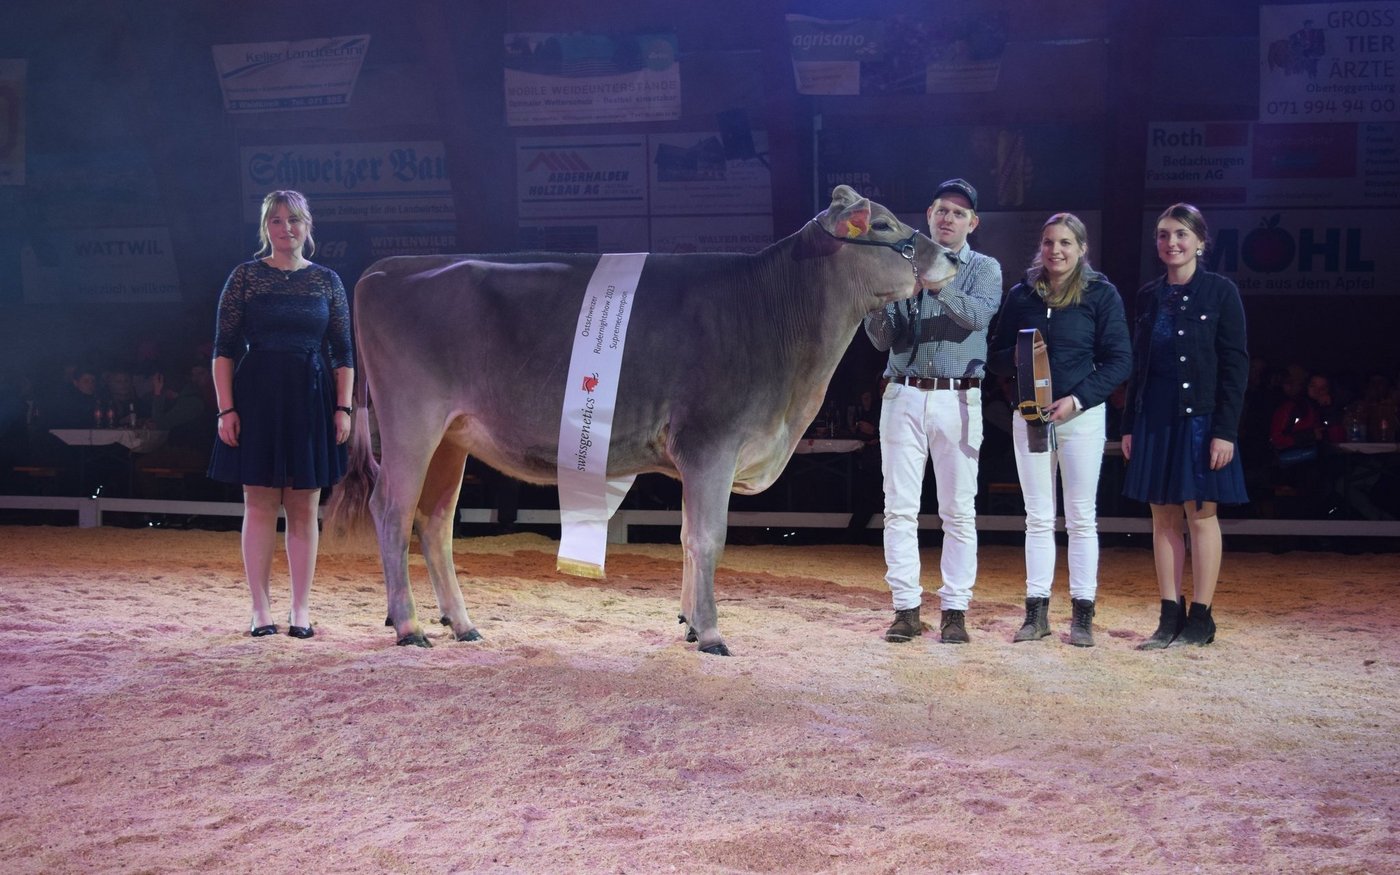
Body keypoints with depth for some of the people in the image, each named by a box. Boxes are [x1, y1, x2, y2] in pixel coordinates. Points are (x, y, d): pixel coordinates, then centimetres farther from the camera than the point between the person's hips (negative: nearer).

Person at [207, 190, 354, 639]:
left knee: (304, 507, 4)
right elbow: (223, 349, -1)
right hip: (256, 397, -2)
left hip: (309, 399, 2)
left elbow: (344, 353, 8)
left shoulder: (327, 281, 7)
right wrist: (225, 409, -8)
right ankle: (261, 608, 7)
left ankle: (301, 609, 10)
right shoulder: (245, 276, 1)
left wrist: (343, 407, -1)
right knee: (259, 504, 0)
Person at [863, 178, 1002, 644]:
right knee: (900, 508, 0)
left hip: (958, 400, -2)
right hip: (903, 396, 2)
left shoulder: (984, 269, 7)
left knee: (959, 512, 0)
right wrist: (875, 302, -13)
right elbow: (883, 339, 7)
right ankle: (906, 608, 5)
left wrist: (937, 284, -31)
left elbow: (980, 314, -16)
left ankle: (955, 610, 5)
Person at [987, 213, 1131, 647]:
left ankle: (1082, 614, 6)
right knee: (1038, 517, 6)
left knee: (1081, 518, 2)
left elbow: (1119, 361, -4)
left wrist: (1077, 399, -15)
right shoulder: (1021, 295, 7)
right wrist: (1016, 356, -12)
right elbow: (996, 358, 11)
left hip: (1082, 416, -3)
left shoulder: (1101, 294, -2)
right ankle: (1037, 612, 10)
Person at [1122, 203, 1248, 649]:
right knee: (1163, 516, 6)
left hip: (1200, 419, -5)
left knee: (1201, 514, 0)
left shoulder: (1220, 292, -4)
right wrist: (1129, 426, 8)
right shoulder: (1148, 296, 10)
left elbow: (1236, 366, -7)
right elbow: (1138, 366, 13)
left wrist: (1225, 430, -13)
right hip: (1155, 420, 5)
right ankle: (1170, 617, 12)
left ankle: (1200, 619, 6)